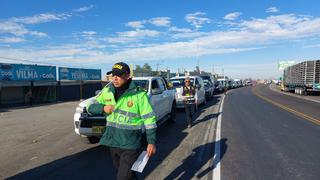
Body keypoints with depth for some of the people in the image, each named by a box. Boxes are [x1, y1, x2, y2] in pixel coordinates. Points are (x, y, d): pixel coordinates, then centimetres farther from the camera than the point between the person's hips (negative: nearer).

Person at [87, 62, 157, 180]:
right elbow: (90, 107, 9)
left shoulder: (139, 94, -13)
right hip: (113, 141, 6)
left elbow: (149, 119, -10)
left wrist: (151, 142, -12)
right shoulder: (107, 91, 2)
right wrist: (103, 108, -12)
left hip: (130, 144, -5)